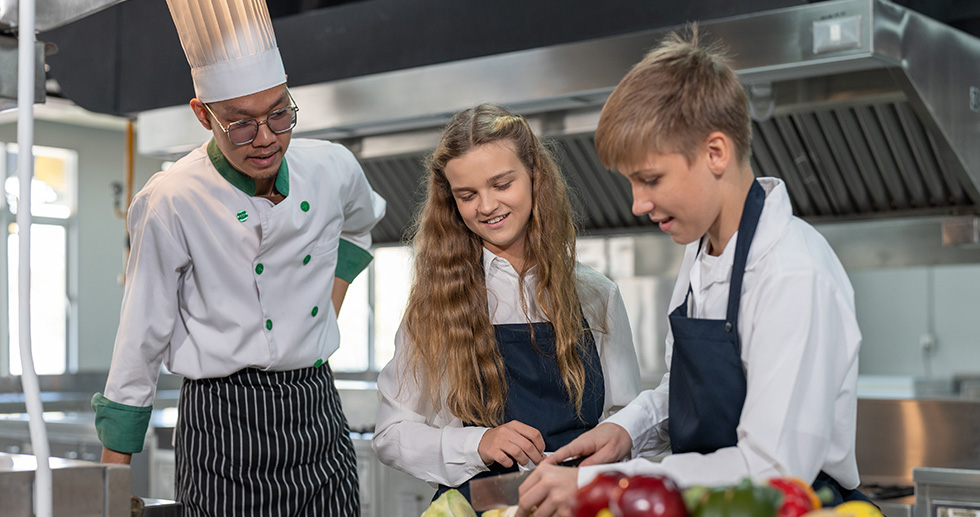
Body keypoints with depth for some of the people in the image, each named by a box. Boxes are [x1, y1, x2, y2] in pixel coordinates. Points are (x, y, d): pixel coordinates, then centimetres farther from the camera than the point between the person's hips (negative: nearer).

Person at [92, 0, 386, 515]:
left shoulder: (332, 168, -1)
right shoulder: (171, 202, -13)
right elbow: (141, 340, -6)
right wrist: (114, 466, -1)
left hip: (318, 410, 4)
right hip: (224, 424, -4)